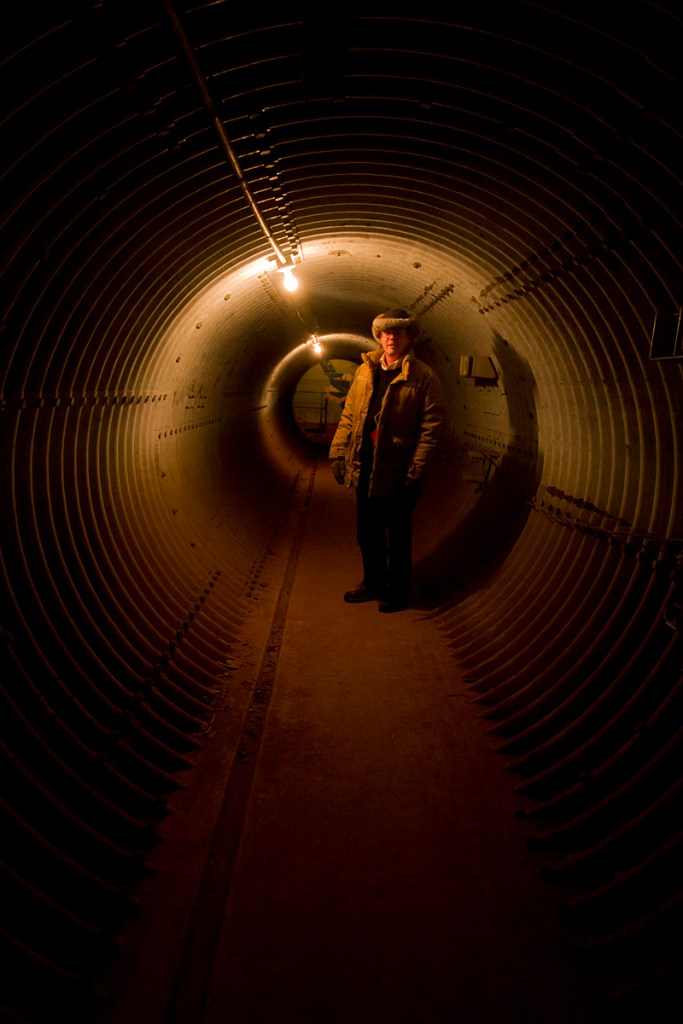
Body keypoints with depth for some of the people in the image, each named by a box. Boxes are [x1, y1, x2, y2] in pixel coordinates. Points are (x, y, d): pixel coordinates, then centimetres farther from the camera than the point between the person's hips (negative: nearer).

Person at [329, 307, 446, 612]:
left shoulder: (423, 377, -7)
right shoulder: (365, 370, 9)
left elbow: (432, 426, -11)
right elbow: (349, 414, 12)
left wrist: (417, 469, -15)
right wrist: (338, 452, 5)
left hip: (397, 470, -5)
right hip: (365, 467, 5)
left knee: (398, 535, 9)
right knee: (367, 532, 16)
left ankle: (398, 590, 25)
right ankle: (373, 582, 35)